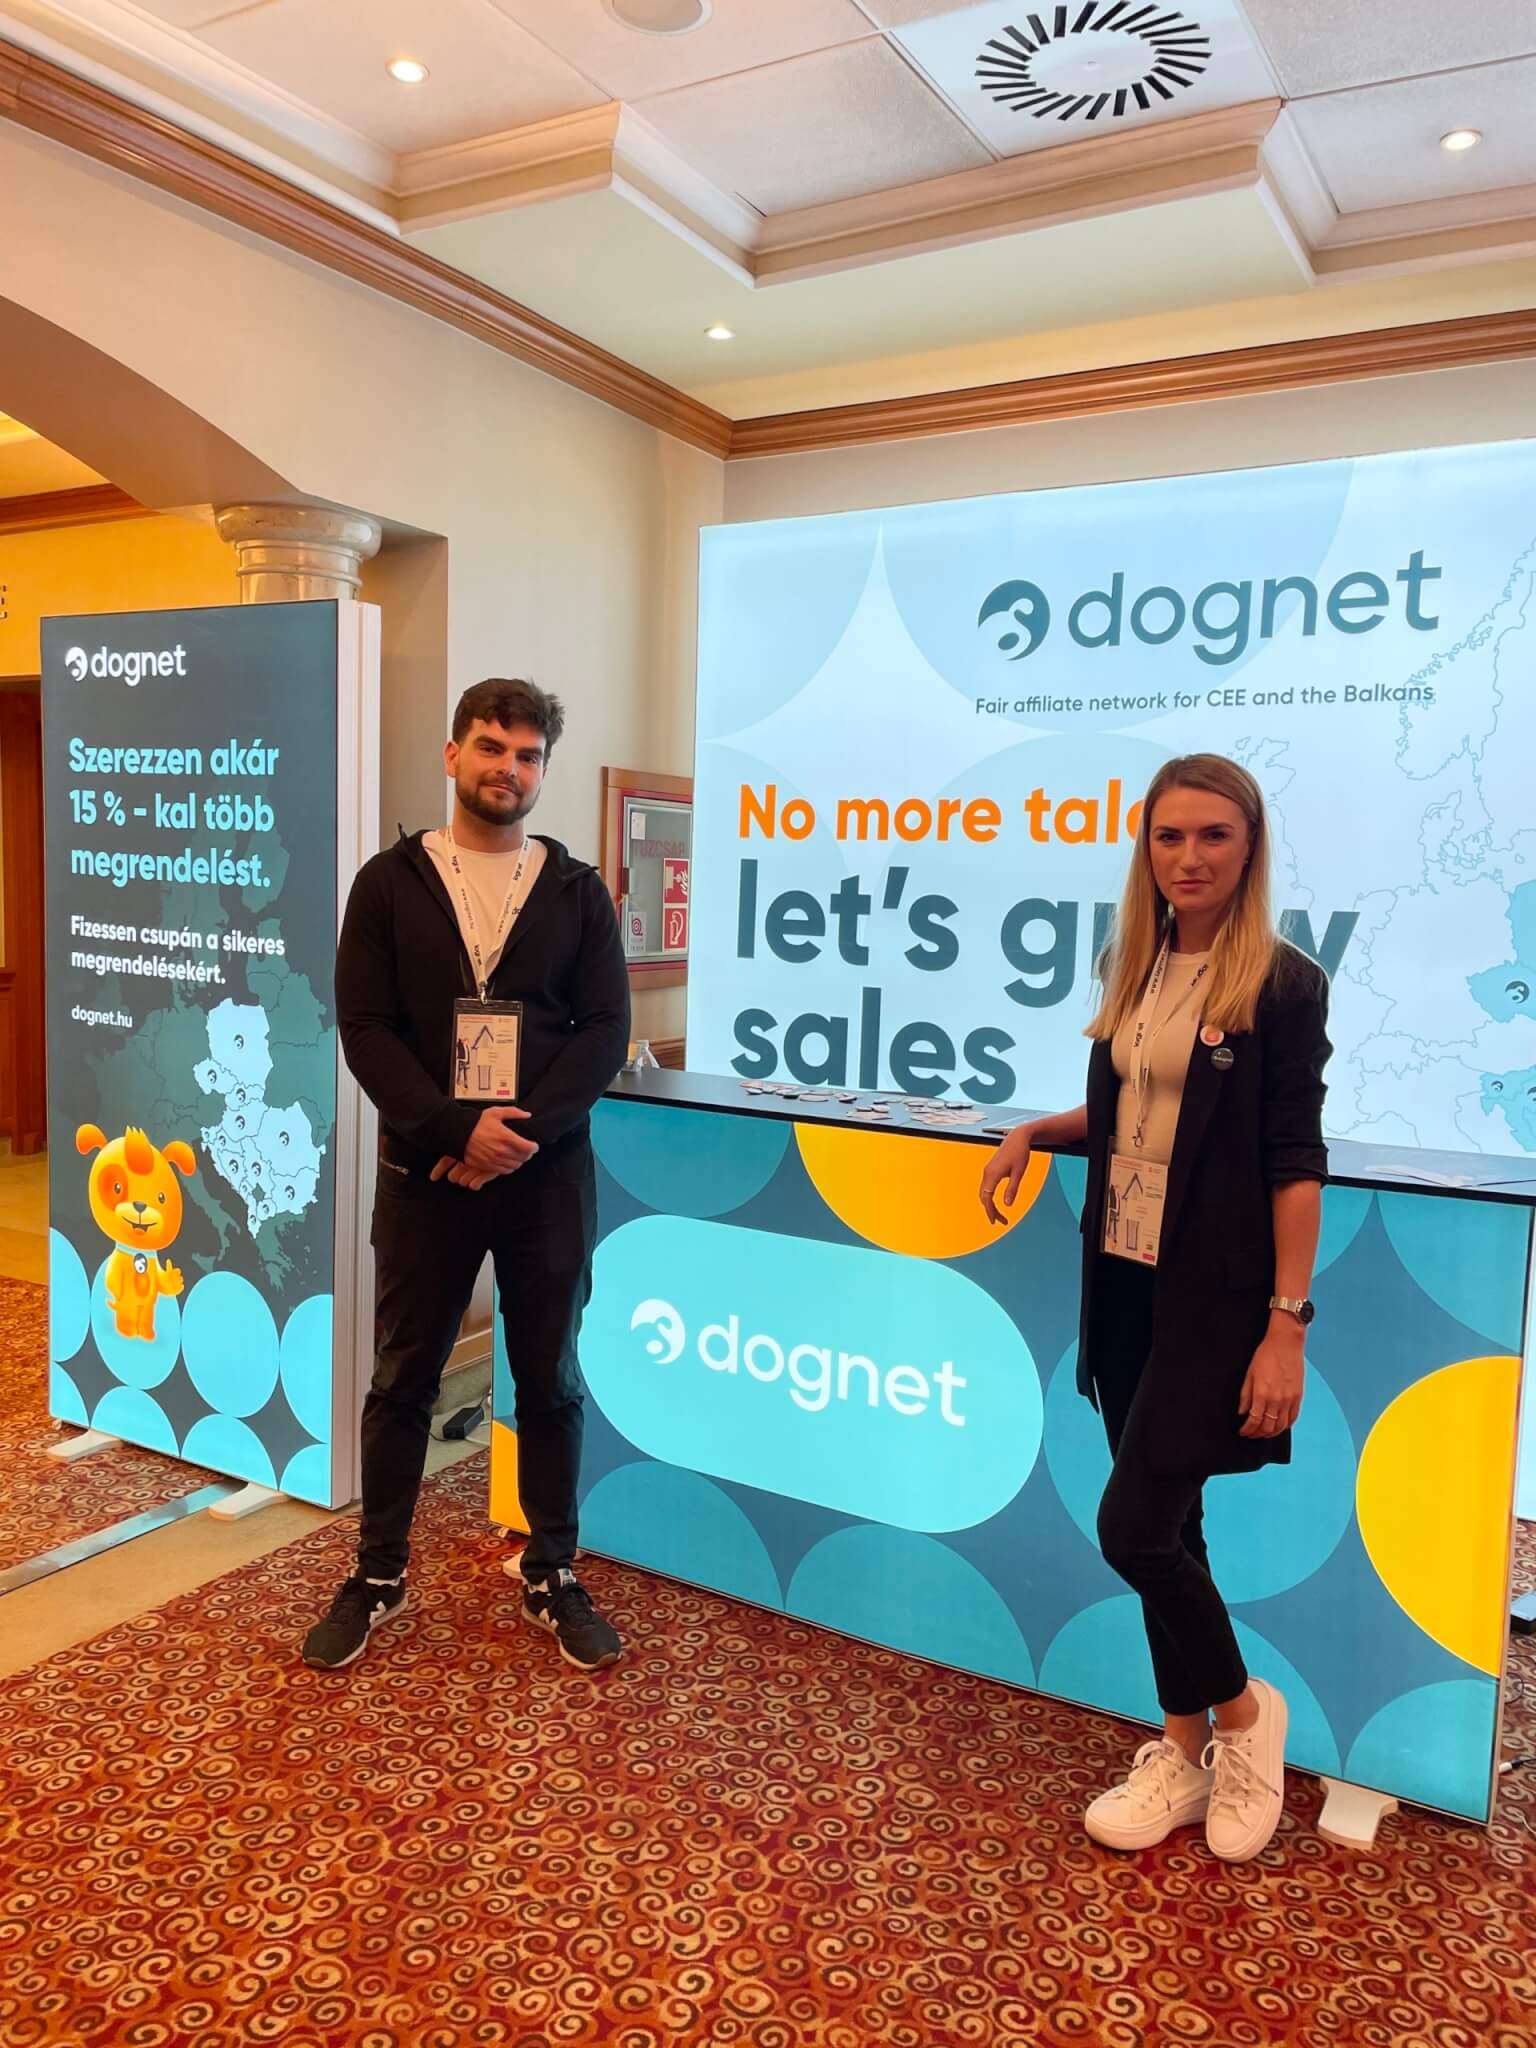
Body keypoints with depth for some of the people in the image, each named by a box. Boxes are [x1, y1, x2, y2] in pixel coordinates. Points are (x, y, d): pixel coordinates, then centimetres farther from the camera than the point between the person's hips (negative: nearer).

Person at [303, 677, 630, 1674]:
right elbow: (366, 1030, -4)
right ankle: (379, 1577, 27)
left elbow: (604, 1032, -2)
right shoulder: (390, 882, 3)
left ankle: (552, 1576, 26)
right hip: (427, 1172, 0)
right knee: (403, 1379, 10)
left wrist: (521, 1134, -15)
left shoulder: (578, 890, 4)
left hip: (548, 1175, 1)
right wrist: (456, 1130, -17)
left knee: (551, 1381, 10)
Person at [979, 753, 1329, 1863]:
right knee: (1166, 1524, 14)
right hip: (1124, 1282, 6)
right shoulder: (1137, 967, 7)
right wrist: (1035, 1132, 3)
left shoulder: (1283, 983, -10)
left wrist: (1288, 1325, -14)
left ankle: (1243, 1710, 22)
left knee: (1135, 1527, -6)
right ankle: (1186, 1752, 30)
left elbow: (1295, 1163, -12)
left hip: (1215, 1298, -6)